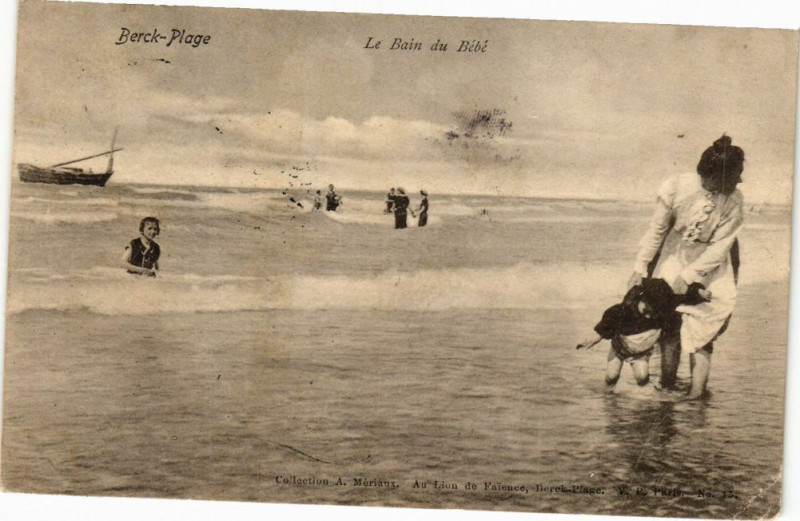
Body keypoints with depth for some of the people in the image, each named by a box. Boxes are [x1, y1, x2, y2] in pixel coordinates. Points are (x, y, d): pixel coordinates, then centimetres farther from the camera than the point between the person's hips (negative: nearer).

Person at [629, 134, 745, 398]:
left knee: (701, 333, -6)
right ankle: (666, 388, 17)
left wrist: (688, 276, -22)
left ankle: (696, 392, 1)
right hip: (674, 259, 0)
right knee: (671, 327, 4)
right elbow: (656, 230, -13)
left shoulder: (734, 201, -21)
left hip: (711, 266, 0)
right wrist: (639, 269, -12)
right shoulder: (676, 187, -23)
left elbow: (720, 246, -18)